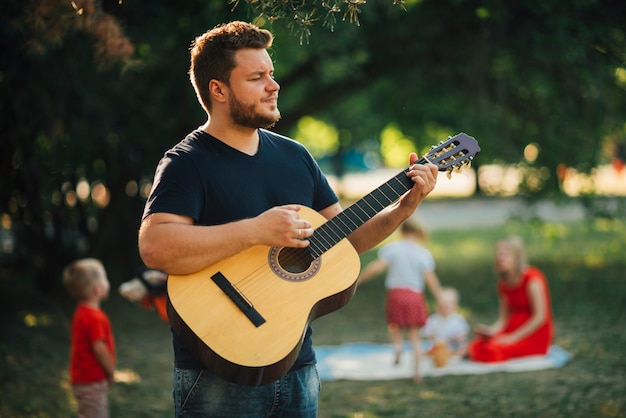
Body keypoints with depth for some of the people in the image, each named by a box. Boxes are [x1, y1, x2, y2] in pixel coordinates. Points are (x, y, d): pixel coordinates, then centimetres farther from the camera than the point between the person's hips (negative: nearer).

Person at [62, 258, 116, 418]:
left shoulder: (82, 313, 9)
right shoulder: (94, 317, -23)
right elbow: (99, 348, -24)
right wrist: (111, 371, -10)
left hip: (83, 379, 10)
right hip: (91, 382, -10)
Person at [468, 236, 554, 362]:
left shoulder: (532, 279, -13)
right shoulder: (504, 283, 11)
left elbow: (540, 317, -17)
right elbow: (503, 318, 10)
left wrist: (514, 337, -19)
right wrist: (490, 331, -12)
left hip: (536, 336, -6)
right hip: (513, 330, 6)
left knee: (492, 350, -30)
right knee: (475, 347, -18)